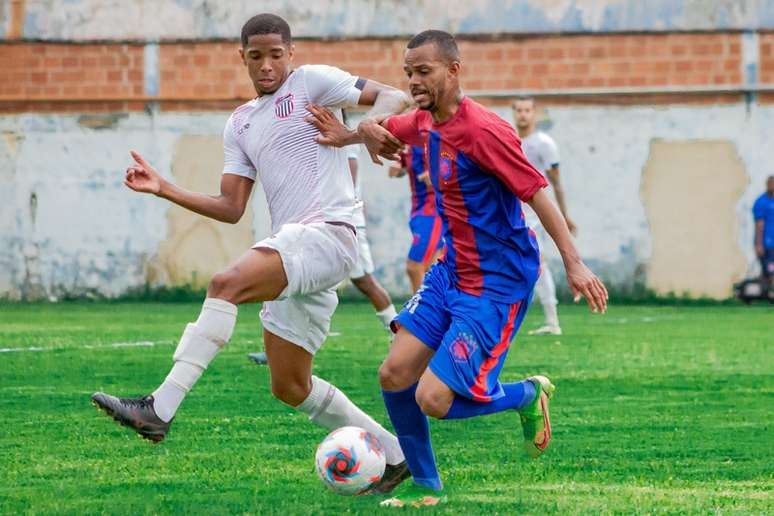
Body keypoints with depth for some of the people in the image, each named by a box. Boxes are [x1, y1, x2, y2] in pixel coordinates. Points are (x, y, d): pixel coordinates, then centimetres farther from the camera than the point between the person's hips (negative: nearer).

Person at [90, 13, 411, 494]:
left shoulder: (312, 81, 4)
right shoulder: (241, 123, 22)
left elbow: (393, 97, -4)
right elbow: (231, 207, 17)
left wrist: (370, 125, -26)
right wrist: (164, 189, 7)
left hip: (329, 233, -9)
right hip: (292, 248, 9)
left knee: (227, 283, -30)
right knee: (290, 387, 9)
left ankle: (159, 409, -37)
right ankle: (393, 454, 23)